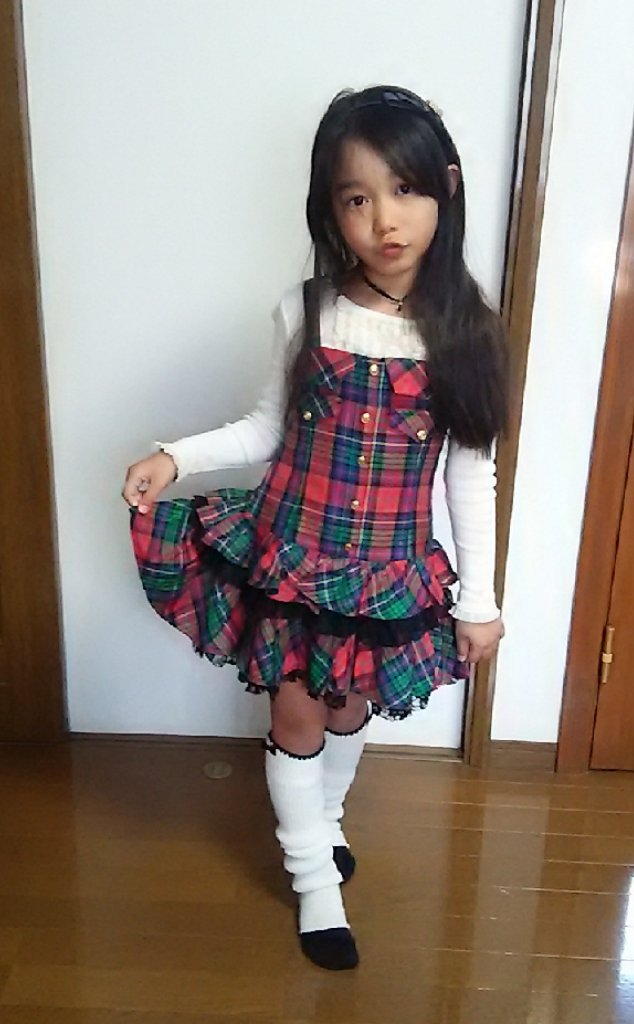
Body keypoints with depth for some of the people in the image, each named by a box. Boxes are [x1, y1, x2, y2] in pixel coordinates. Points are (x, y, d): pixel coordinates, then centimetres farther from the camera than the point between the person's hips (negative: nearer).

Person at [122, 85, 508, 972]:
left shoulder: (462, 333, -9)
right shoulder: (305, 313, -8)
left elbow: (471, 473, -4)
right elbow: (270, 428, 3)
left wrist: (478, 598, 0)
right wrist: (177, 455, -12)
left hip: (390, 567, 0)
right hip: (292, 554, 0)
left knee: (349, 709, 19)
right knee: (296, 713, 11)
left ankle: (319, 822, 51)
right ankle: (315, 876, 37)